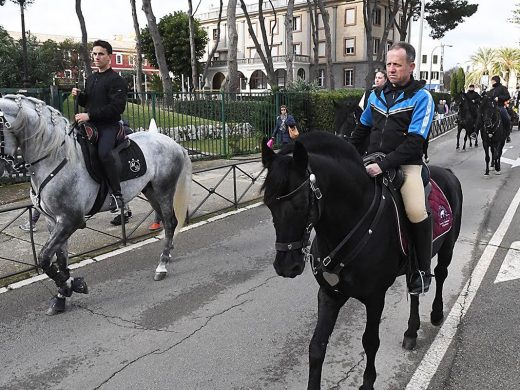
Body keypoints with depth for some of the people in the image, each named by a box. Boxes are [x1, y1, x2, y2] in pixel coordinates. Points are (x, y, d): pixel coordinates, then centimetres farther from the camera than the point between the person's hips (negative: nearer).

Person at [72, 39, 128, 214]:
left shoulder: (116, 80, -6)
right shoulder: (90, 78, 19)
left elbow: (117, 107, -18)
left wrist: (89, 115, -21)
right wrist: (79, 95, 3)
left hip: (109, 125, -8)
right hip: (91, 124, 9)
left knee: (104, 153, -32)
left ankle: (117, 194, -23)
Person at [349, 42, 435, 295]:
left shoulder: (421, 97, -5)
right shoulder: (377, 95, 11)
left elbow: (414, 141, -15)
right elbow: (362, 129, 22)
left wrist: (384, 165, -25)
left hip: (406, 164, -5)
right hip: (373, 162, 6)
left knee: (416, 211, -25)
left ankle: (423, 270, -3)